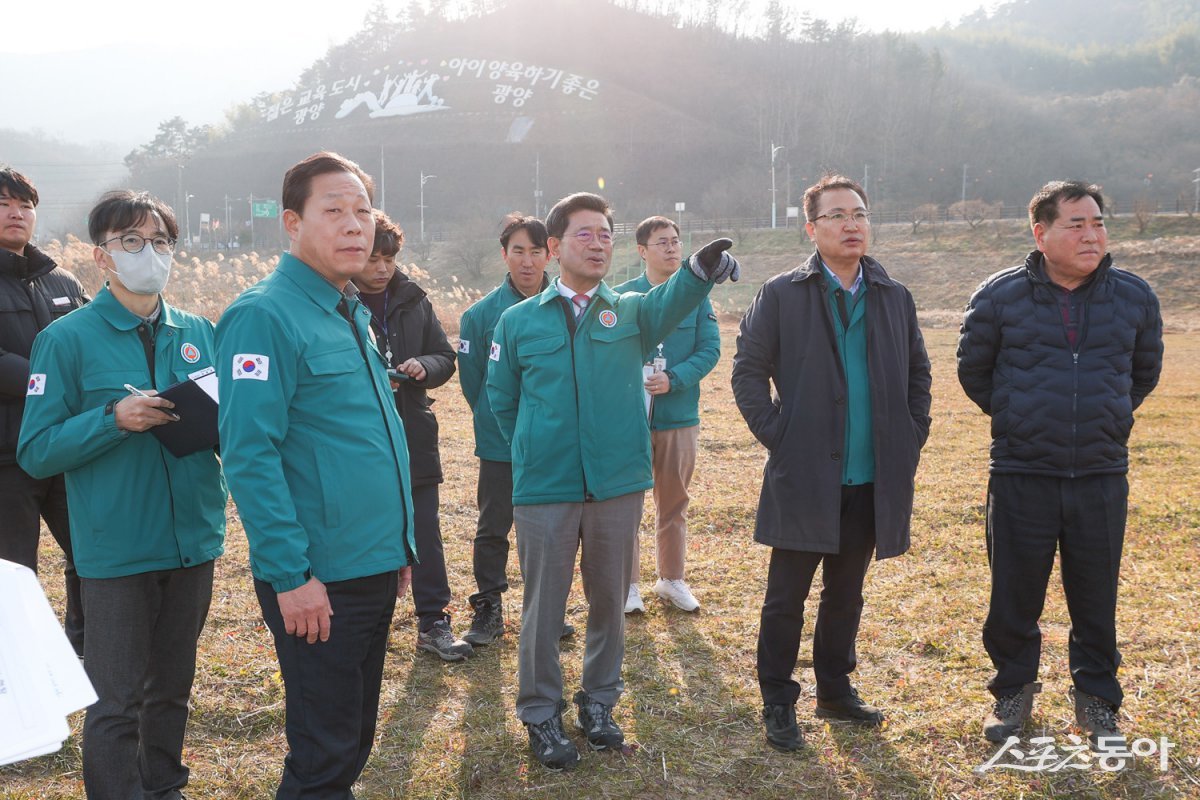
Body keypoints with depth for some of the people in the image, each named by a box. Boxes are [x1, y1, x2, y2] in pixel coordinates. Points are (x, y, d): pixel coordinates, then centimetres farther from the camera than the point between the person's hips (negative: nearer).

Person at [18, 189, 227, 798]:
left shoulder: (199, 333, 6)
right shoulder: (67, 339, -6)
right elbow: (36, 451, -9)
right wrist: (114, 417, -22)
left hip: (194, 539, 5)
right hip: (117, 549, -4)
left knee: (172, 687, 19)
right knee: (115, 703, 2)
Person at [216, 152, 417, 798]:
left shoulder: (353, 315, 12)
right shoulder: (265, 315, -14)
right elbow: (249, 455, -20)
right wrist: (290, 575, -22)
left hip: (375, 569, 8)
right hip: (317, 581, -8)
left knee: (355, 742, 20)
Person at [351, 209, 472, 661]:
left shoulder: (414, 301, 7)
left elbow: (446, 357, 10)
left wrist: (424, 366, -11)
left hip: (413, 437, 4)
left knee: (425, 534, 7)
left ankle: (433, 622, 16)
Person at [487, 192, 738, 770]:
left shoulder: (630, 312, 3)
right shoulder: (519, 321, 3)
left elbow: (670, 303, -21)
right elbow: (501, 400, 13)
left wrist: (702, 270, -41)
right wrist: (532, 456, 9)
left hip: (618, 483, 2)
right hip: (544, 488, -1)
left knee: (609, 599, 14)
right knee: (544, 604, 7)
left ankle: (599, 702, 33)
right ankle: (540, 715, 23)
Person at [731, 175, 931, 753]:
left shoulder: (894, 298, 9)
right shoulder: (781, 294, -4)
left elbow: (917, 373, 17)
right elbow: (748, 370, -4)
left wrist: (912, 438, 7)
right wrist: (775, 435, -10)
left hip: (872, 481, 4)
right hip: (803, 479, -4)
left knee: (846, 595, 17)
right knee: (786, 598, 4)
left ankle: (835, 690, 32)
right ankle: (778, 705, 17)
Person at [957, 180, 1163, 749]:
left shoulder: (1135, 297, 1)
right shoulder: (999, 296, -5)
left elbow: (1145, 371, 19)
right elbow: (973, 370, 10)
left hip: (1102, 476, 2)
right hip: (1021, 476, -1)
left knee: (1096, 600, 11)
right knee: (1014, 596, 8)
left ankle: (1096, 699, 29)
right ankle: (1014, 690, 29)